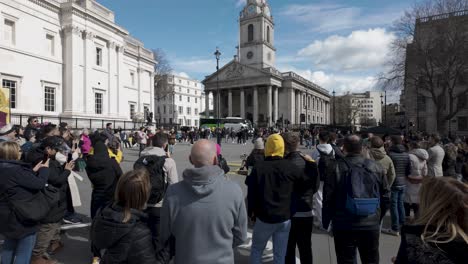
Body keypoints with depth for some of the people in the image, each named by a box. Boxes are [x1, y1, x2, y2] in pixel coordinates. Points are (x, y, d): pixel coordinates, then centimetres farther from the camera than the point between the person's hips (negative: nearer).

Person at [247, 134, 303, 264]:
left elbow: (251, 193, -5)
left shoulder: (258, 167, -8)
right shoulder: (290, 167, -8)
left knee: (256, 250, 18)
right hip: (284, 218, 1)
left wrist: (251, 212, 7)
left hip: (264, 218, -1)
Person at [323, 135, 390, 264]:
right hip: (371, 224, 3)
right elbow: (385, 195, 6)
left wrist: (326, 222, 3)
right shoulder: (376, 167, -1)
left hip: (344, 225, -3)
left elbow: (328, 198, -8)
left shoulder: (336, 167, -11)